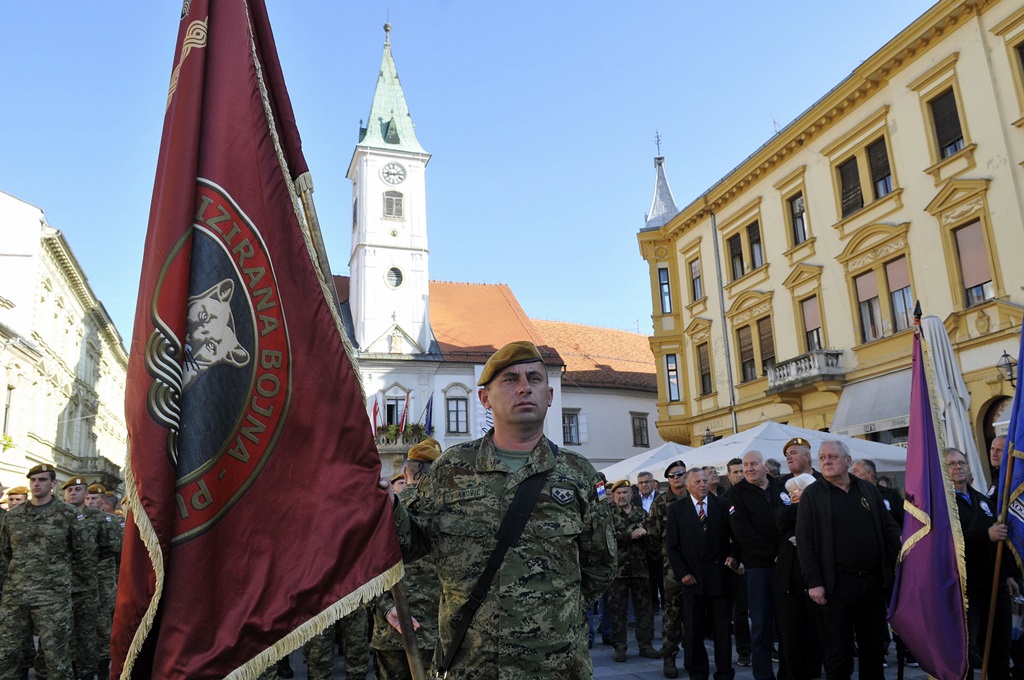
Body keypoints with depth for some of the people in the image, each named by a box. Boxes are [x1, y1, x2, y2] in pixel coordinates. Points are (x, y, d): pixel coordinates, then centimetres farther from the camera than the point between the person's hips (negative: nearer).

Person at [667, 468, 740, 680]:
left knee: (722, 629, 8)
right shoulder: (677, 510, 3)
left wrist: (733, 555, -9)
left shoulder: (723, 505, 3)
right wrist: (682, 573, -5)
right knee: (692, 631, 5)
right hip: (692, 579, 0)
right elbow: (673, 547, 3)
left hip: (719, 576, 0)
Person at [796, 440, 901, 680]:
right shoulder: (812, 494, -1)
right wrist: (814, 582, -12)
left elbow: (888, 527, 11)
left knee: (873, 646, 15)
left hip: (873, 581, 4)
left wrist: (902, 543, -11)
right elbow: (804, 541, -5)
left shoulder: (869, 490, 10)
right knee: (838, 650, 3)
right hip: (838, 584, -3)